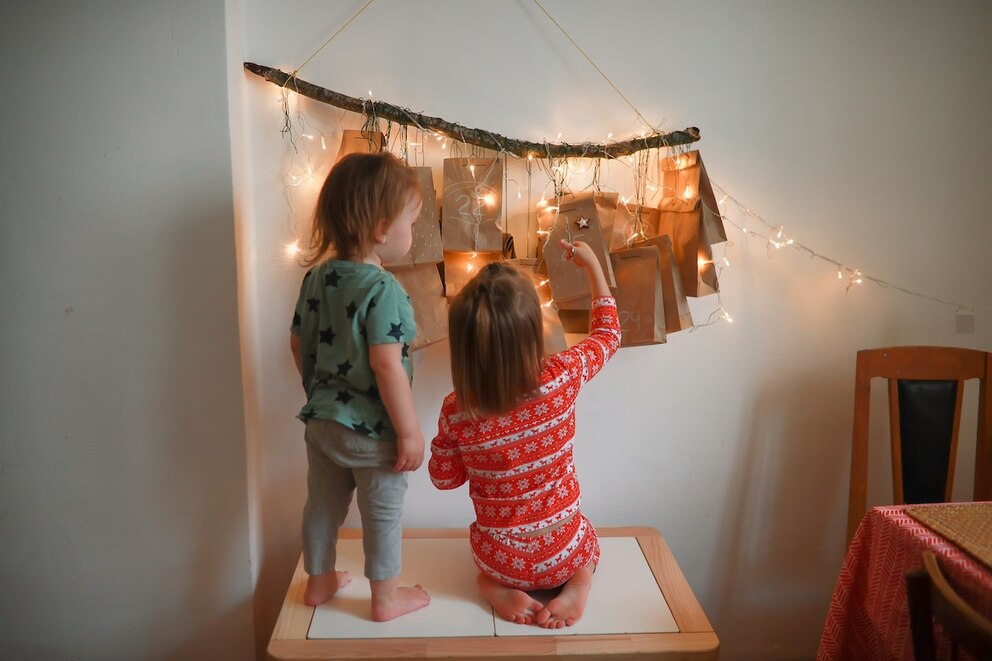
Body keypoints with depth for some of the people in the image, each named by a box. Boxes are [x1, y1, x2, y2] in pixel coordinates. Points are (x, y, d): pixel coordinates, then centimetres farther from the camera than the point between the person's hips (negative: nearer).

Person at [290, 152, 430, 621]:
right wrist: (410, 431, -18)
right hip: (371, 429, -7)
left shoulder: (316, 277, 1)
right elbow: (386, 366, -26)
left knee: (322, 504, 22)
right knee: (382, 513, 12)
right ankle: (386, 597, 28)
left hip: (321, 419, 7)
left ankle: (319, 581, 41)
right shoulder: (382, 289, -23)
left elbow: (299, 345, 9)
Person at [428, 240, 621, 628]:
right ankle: (578, 582, 5)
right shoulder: (563, 378, -24)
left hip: (500, 558, 1)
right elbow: (607, 335, -2)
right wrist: (592, 265, 6)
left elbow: (445, 479, -3)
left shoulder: (456, 413, -23)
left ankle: (498, 587, 9)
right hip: (563, 552, 0)